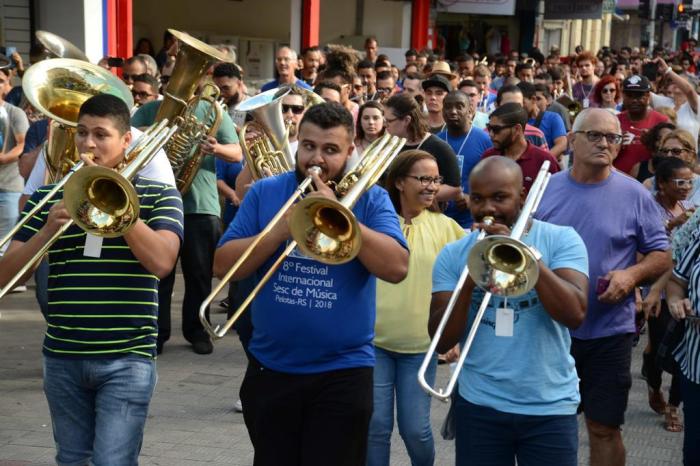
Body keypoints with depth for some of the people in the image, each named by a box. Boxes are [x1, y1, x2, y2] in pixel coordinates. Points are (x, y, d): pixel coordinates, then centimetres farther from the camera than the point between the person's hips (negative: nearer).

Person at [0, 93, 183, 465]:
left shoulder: (158, 195, 1)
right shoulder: (48, 198, 7)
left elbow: (161, 262, -16)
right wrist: (47, 230, -16)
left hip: (127, 358, -3)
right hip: (62, 357, 3)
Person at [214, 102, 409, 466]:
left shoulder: (371, 199, -2)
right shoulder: (264, 193, 2)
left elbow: (397, 268, -17)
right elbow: (223, 266, -5)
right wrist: (283, 227, -17)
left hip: (343, 372, -2)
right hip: (270, 368, 2)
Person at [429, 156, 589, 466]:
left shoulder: (561, 239, -3)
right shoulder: (453, 255, 2)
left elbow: (575, 314, -17)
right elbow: (443, 341, -4)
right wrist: (470, 279, -18)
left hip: (549, 407, -1)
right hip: (479, 405, 1)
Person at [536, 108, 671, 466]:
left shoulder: (634, 195, -4)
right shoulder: (545, 190, 1)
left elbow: (662, 255, 0)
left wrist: (632, 274, -19)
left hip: (608, 332, -2)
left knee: (604, 428, 5)